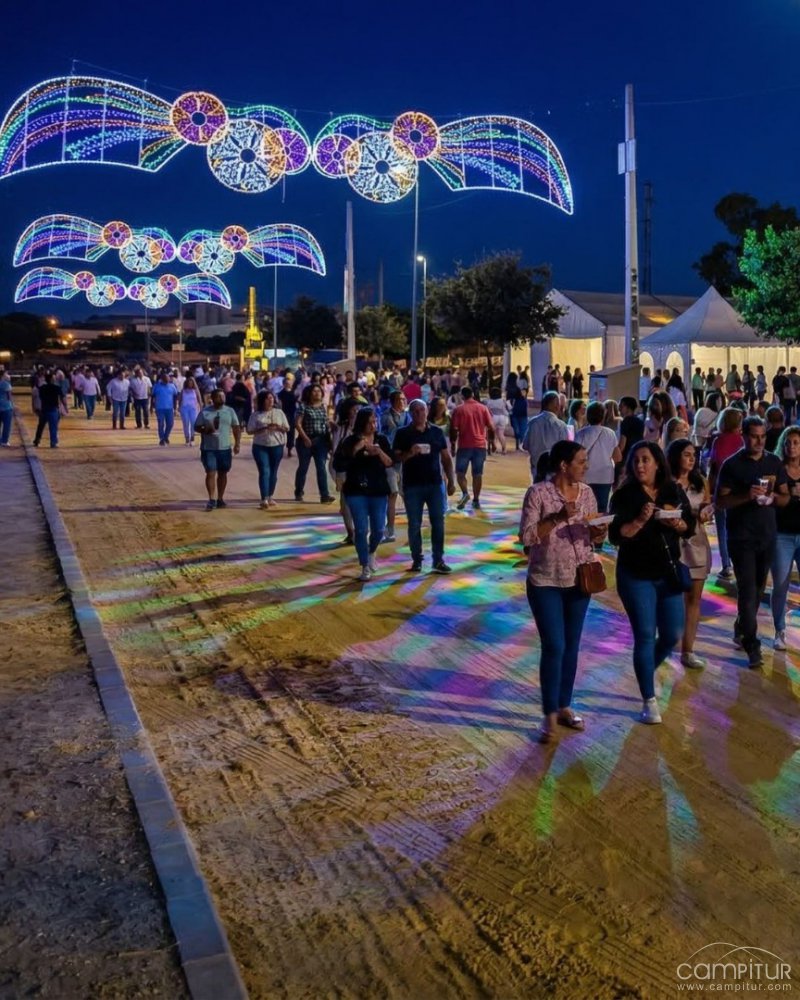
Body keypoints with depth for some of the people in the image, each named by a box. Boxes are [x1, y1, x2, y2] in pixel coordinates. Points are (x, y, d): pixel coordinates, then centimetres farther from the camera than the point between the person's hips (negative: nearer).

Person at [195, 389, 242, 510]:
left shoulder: (230, 411, 5)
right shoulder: (204, 412, 0)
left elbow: (236, 428, 7)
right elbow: (197, 427, 3)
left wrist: (237, 444, -1)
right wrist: (205, 430, -18)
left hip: (225, 448, 2)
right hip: (208, 448, -2)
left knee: (223, 473, 10)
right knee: (211, 473, -8)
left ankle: (220, 498, 21)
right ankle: (212, 500, -5)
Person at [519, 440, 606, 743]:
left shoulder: (586, 492, 2)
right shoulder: (538, 493, -14)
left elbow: (593, 536, 9)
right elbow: (526, 536, -18)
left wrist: (599, 534, -14)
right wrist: (558, 517, -27)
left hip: (579, 580, 5)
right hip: (545, 582, -5)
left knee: (572, 646, 12)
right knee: (553, 647, -6)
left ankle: (565, 707, 27)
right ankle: (550, 715, 7)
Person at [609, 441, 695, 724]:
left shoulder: (674, 491, 2)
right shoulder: (624, 495, -9)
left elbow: (690, 526, 5)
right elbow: (616, 535, -16)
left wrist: (677, 524, -17)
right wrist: (641, 520, -30)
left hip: (668, 573, 4)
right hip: (636, 576, -4)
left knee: (673, 635, 8)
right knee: (645, 636, -2)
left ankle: (647, 671, 39)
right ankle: (649, 701, 9)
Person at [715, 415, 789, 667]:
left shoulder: (774, 462, 5)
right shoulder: (732, 464, -7)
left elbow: (786, 498, 10)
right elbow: (719, 500, -9)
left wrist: (774, 496, -13)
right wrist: (746, 495, -24)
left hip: (768, 535, 5)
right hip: (741, 537, -4)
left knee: (758, 589, 15)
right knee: (747, 590, -7)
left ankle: (741, 630, 34)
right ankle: (752, 646, -2)